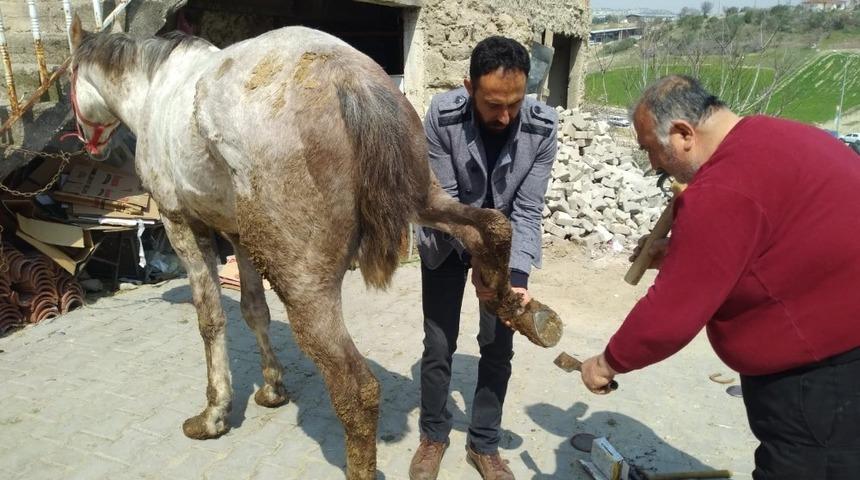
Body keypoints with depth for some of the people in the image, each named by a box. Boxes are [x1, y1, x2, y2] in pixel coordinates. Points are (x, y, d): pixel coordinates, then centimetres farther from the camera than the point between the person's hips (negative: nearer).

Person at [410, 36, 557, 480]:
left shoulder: (542, 127, -22)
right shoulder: (441, 116, -26)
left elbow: (527, 210, -20)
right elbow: (444, 199, -22)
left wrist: (517, 277, -30)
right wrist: (475, 259, -30)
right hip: (448, 241, -1)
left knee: (498, 347, 5)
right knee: (439, 346, 4)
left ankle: (483, 444, 25)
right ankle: (433, 435, 28)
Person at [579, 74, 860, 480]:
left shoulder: (724, 189, -26)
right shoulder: (770, 138, 6)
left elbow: (670, 314, -24)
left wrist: (608, 362, -9)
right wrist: (682, 255, 12)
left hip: (824, 370, -10)